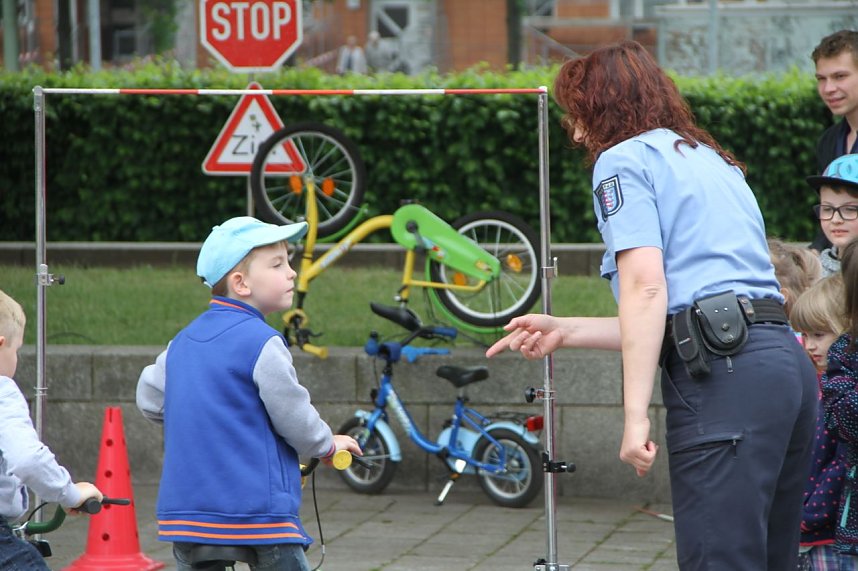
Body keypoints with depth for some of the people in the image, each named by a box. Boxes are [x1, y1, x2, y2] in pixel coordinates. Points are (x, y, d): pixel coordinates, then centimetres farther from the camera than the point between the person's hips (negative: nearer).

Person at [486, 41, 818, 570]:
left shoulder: (624, 158, 4)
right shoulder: (714, 162, 29)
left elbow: (646, 286, -10)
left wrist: (635, 415, -13)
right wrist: (565, 330, 32)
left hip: (724, 377, -9)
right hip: (788, 363, 9)